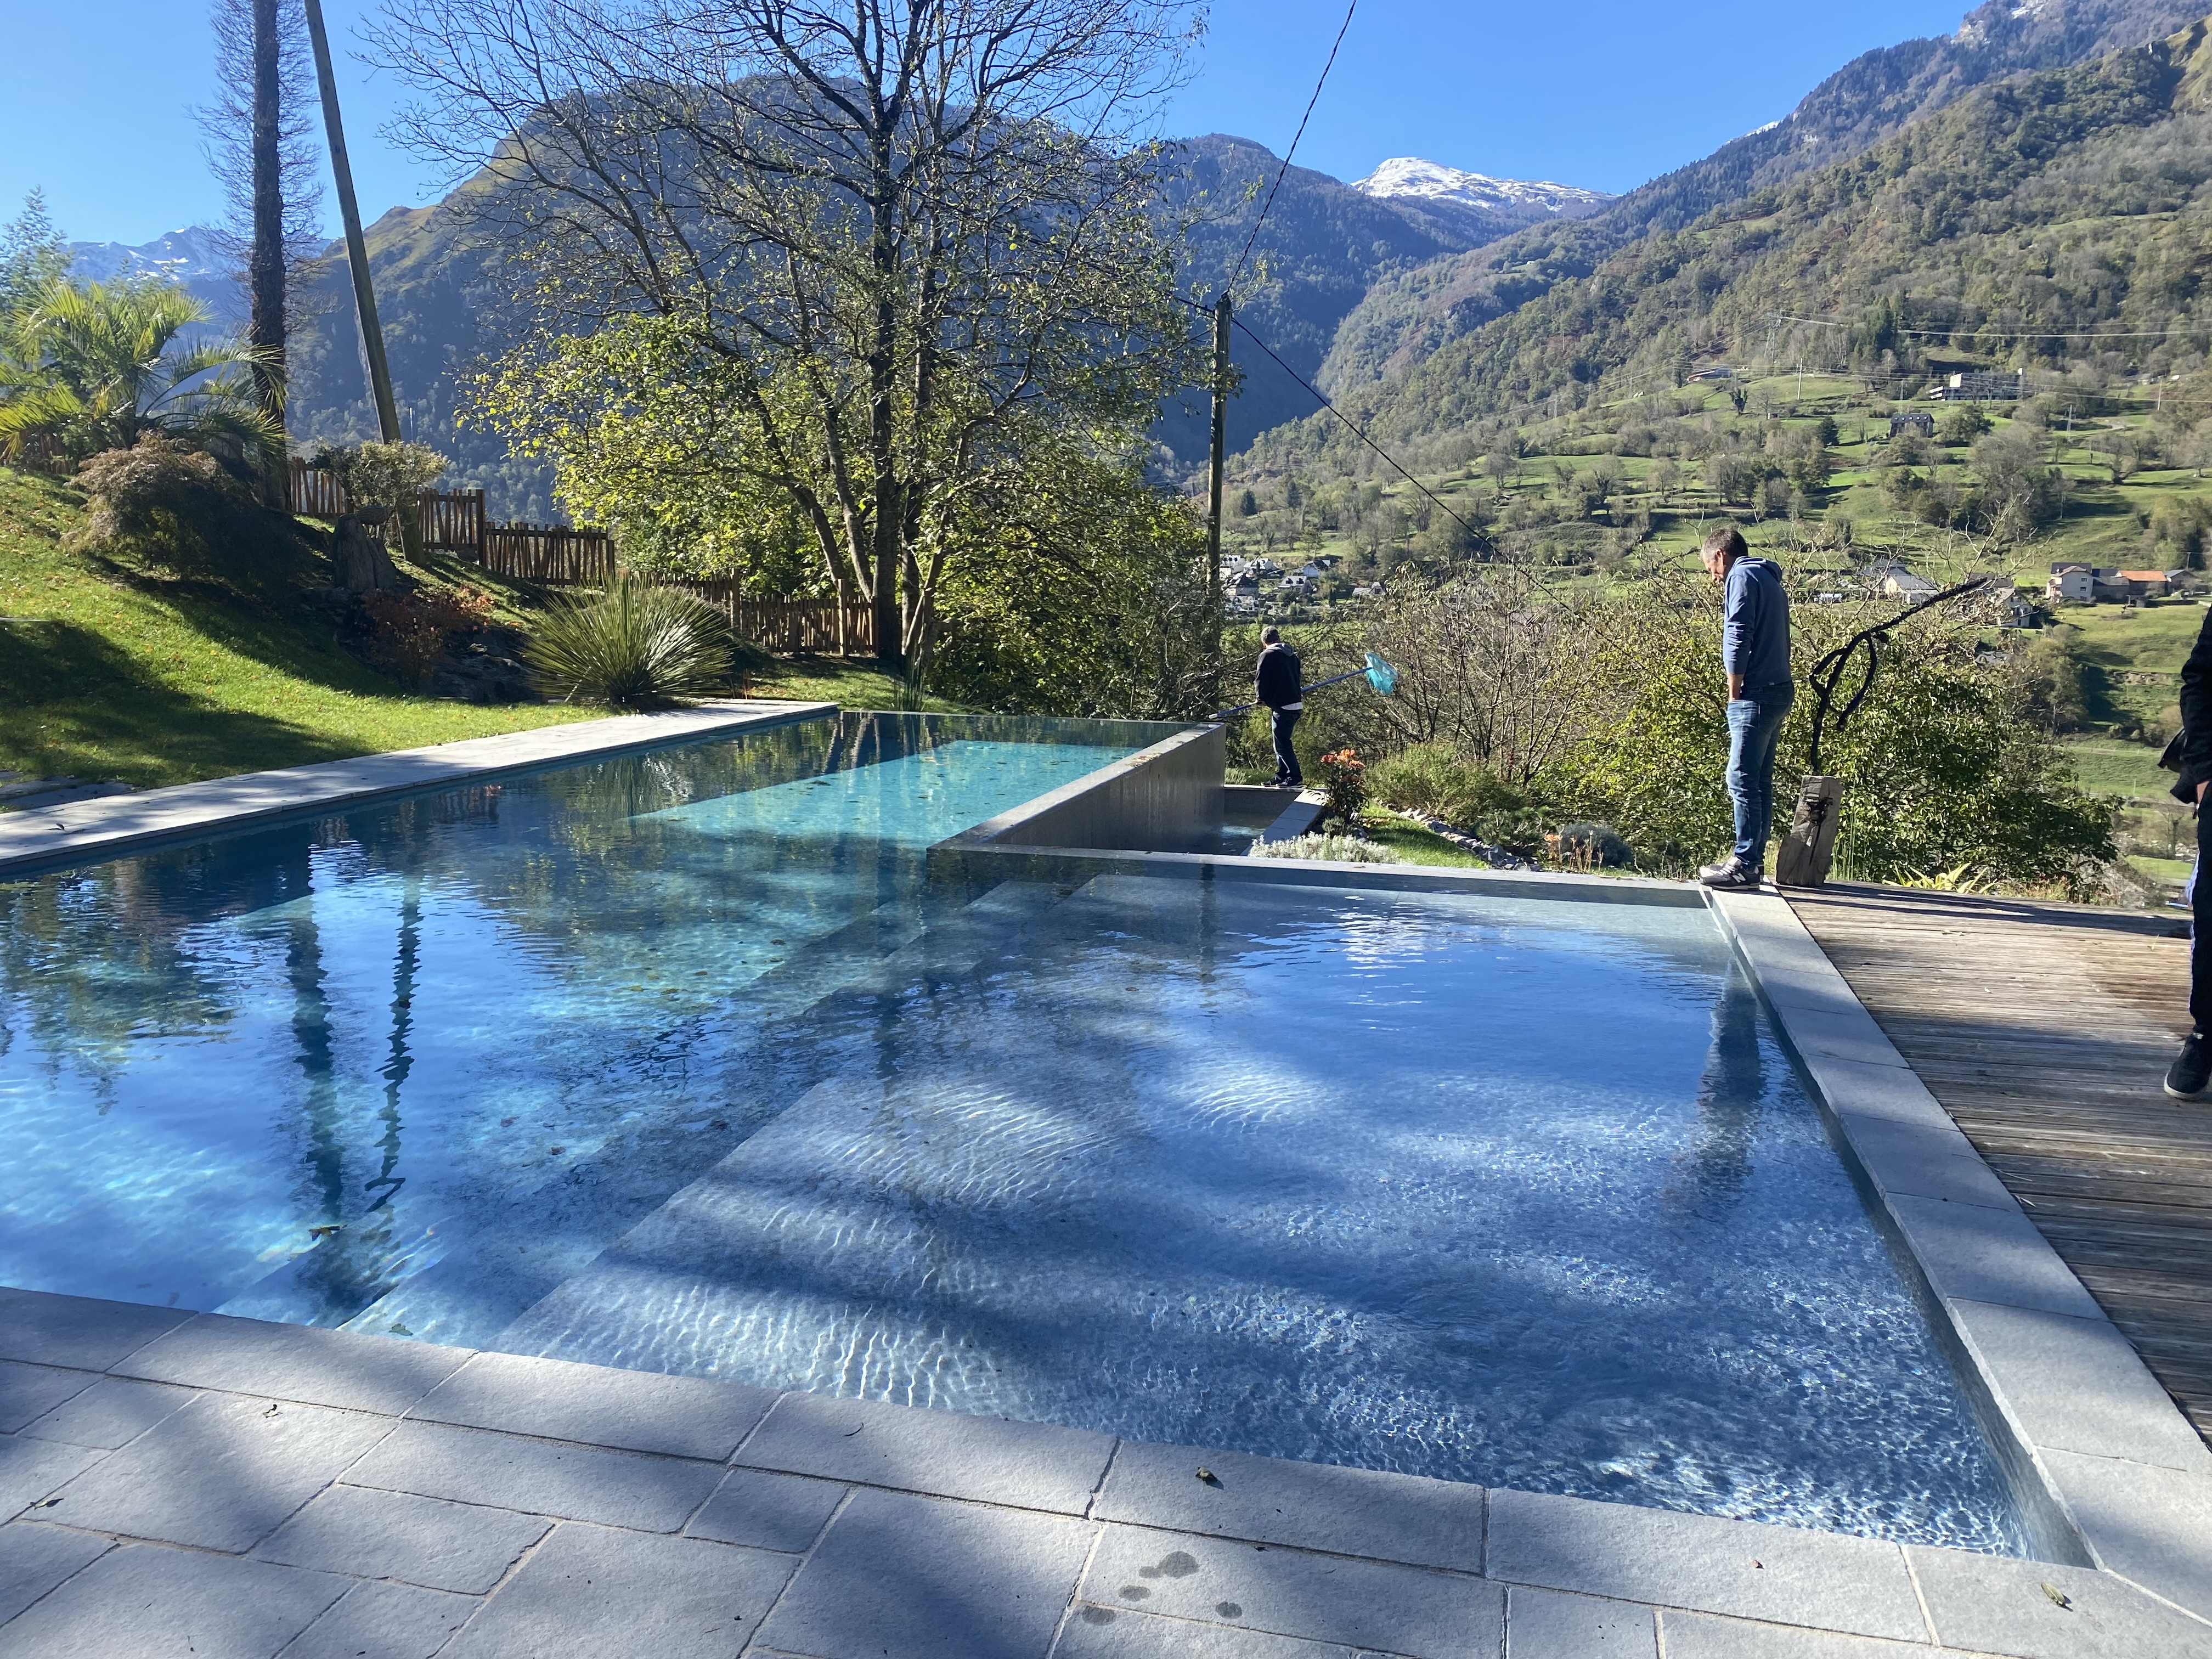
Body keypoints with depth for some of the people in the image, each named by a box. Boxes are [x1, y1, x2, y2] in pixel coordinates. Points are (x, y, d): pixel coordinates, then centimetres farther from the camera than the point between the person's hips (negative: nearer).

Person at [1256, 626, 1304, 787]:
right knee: (1282, 743, 17)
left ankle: (1295, 779, -4)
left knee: (1282, 745, -2)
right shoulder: (1292, 656, 15)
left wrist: (1261, 696, 10)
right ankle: (1282, 777, 22)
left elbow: (1260, 681, -9)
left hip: (1282, 707, -8)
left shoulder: (1267, 655, -8)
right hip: (1297, 705, 8)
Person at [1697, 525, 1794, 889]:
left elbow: (1738, 636, -15)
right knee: (1760, 781, 12)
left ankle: (1744, 864, -10)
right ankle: (1754, 859, 17)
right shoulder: (1771, 581, 24)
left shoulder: (1742, 576, -5)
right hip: (1779, 691, 10)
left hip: (1756, 695, -10)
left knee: (1742, 780, -10)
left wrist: (1734, 691, -9)